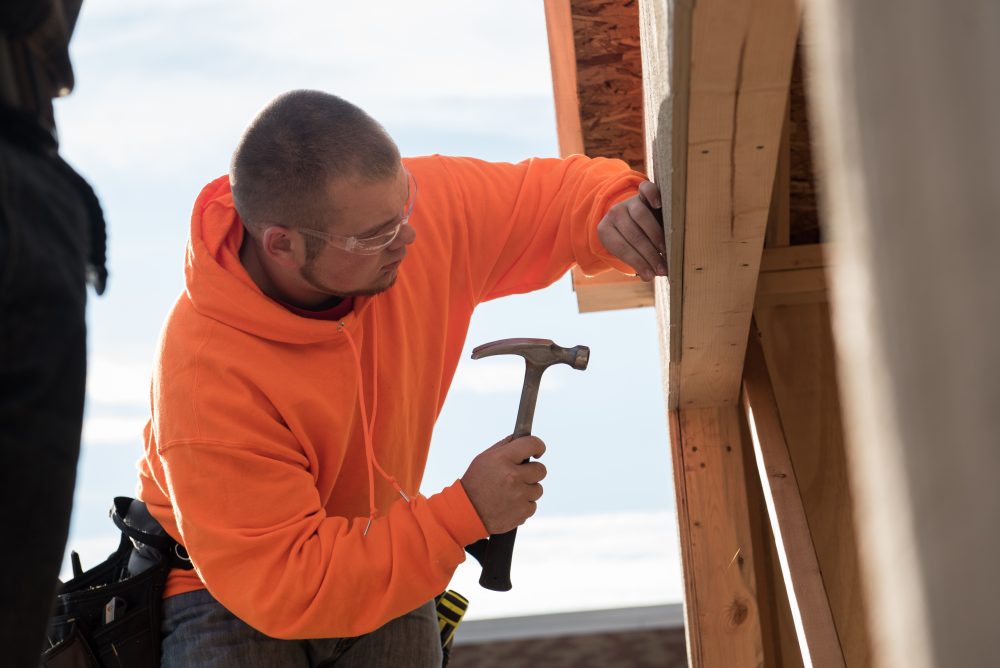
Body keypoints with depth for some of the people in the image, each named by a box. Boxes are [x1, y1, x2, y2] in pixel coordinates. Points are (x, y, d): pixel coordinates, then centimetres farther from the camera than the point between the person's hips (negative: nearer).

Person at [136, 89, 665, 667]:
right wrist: (464, 514, -32)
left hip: (381, 566, 4)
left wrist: (612, 211, -24)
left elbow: (549, 193, -1)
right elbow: (279, 585, -30)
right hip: (226, 595, -4)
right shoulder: (207, 374, -32)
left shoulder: (388, 201, -17)